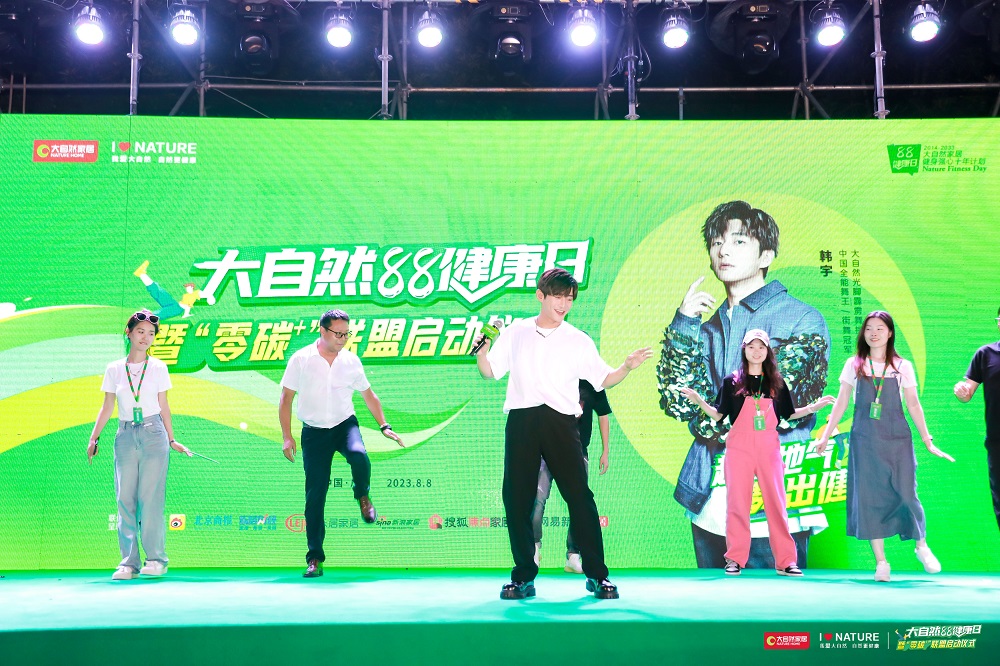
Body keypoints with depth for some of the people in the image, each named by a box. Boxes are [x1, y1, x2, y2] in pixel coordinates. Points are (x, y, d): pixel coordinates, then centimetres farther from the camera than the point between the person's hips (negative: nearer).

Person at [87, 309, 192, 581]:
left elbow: (163, 406, 10)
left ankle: (156, 559, 1)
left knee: (151, 497, -6)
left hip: (153, 434, -2)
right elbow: (107, 407, 11)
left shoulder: (158, 368, 5)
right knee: (125, 499, 0)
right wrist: (94, 438, 4)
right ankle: (129, 562, 5)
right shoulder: (114, 369, 8)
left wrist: (172, 440, 9)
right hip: (125, 436, 2)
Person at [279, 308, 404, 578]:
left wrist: (384, 426, 6)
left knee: (359, 455, -32)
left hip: (345, 424, 1)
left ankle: (362, 495, 1)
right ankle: (315, 557, 9)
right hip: (313, 432, -1)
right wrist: (287, 437, -6)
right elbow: (285, 399, -1)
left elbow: (369, 396, 12)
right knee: (315, 495, -2)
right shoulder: (301, 359, -6)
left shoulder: (351, 360, 1)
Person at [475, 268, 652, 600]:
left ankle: (597, 575, 1)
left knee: (579, 495, -8)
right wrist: (482, 348, -3)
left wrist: (627, 367, -7)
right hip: (521, 421, 1)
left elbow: (603, 379, 10)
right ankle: (523, 577, 12)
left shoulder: (579, 341, 10)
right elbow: (489, 371, 16)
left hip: (561, 422, -1)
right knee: (516, 498, 0)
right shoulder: (515, 333, 13)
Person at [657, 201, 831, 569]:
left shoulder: (802, 320, -3)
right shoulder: (709, 327, 13)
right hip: (709, 501, 6)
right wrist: (683, 325, -5)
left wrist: (708, 420, -6)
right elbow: (678, 403, 1)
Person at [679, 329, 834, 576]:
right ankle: (735, 560, 6)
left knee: (776, 502, 1)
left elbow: (788, 414, 16)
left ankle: (785, 561, 6)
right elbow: (718, 415, 4)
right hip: (739, 448, -1)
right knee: (737, 502, 0)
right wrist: (698, 401, -10)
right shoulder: (731, 381, 5)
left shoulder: (777, 383, 11)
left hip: (769, 448, 2)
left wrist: (813, 407, 5)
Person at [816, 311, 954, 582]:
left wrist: (927, 440, 4)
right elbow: (841, 403, 7)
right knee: (869, 496, -2)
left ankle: (921, 545, 22)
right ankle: (881, 562, 5)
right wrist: (825, 436, 3)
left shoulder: (903, 367, 5)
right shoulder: (854, 365, 6)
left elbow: (913, 405, 8)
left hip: (897, 438, 0)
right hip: (865, 440, 0)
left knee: (905, 493, -5)